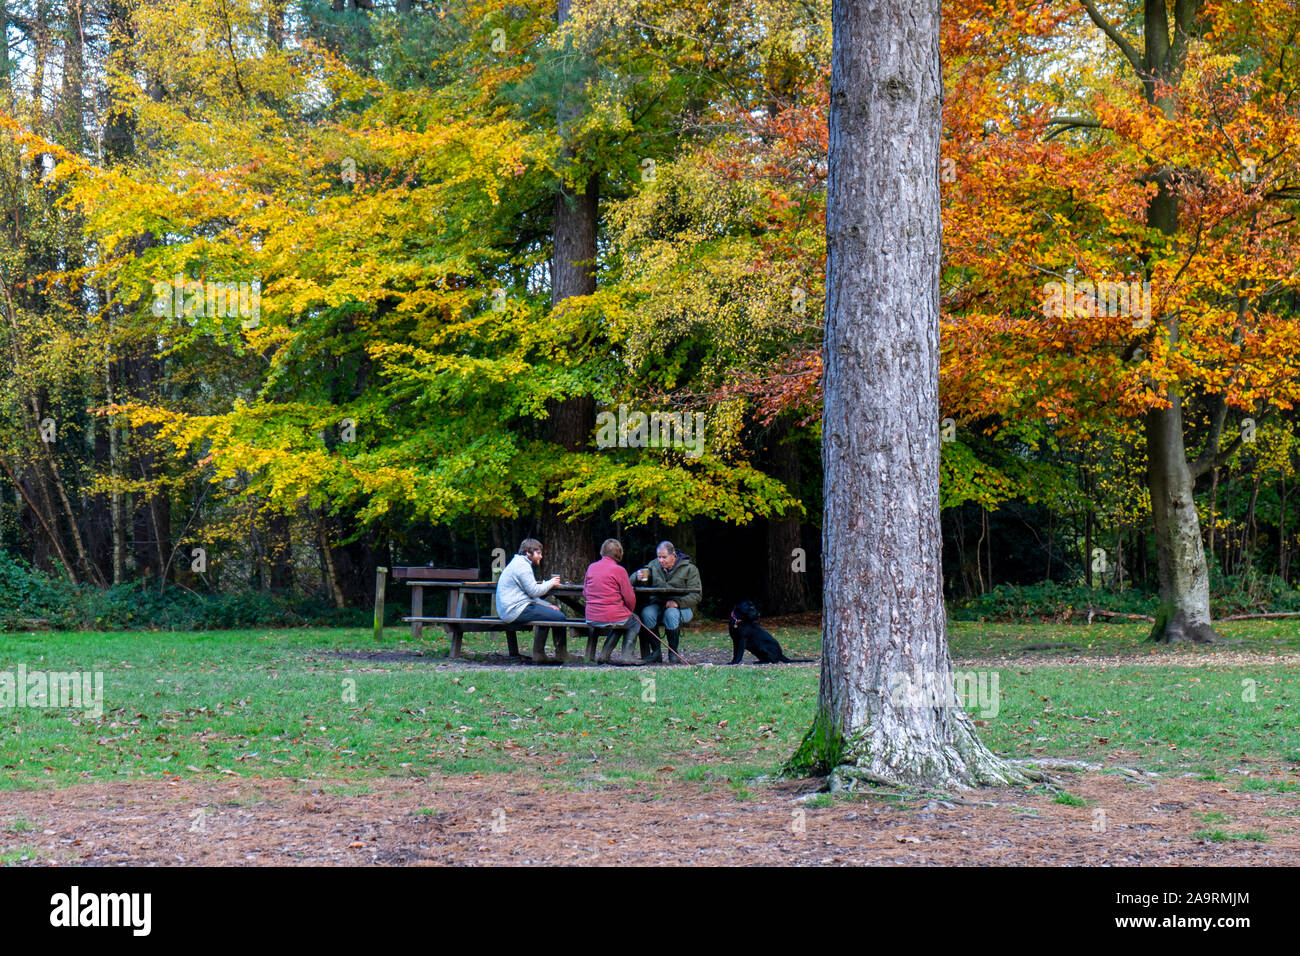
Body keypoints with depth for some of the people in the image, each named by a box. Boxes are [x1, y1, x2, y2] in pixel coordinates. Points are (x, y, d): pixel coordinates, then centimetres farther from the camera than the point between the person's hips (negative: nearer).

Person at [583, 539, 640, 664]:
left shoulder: (591, 567, 5)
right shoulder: (618, 570, -10)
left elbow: (585, 593, 15)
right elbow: (629, 598, -7)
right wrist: (630, 611, 14)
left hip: (591, 619, 5)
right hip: (611, 618, -5)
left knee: (620, 623, 34)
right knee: (635, 622, 26)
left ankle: (604, 655, 23)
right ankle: (626, 657, 14)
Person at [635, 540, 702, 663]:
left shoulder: (689, 569, -1)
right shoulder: (654, 565, 9)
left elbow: (696, 595, -7)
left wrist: (677, 602, -23)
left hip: (682, 607, -3)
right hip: (658, 604, 3)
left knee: (671, 613, -38)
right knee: (646, 613, -30)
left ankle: (673, 652, -20)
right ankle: (656, 652, -19)